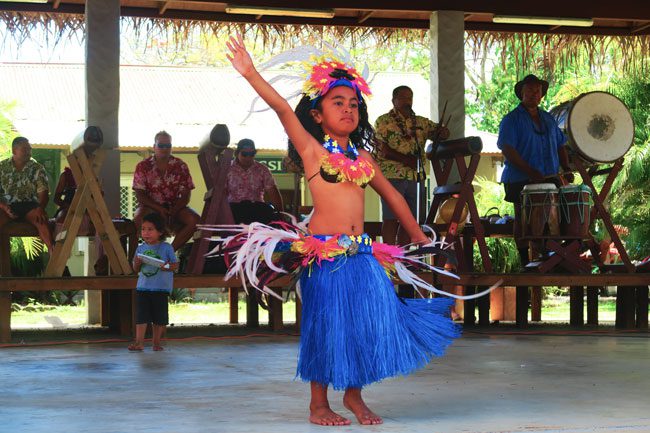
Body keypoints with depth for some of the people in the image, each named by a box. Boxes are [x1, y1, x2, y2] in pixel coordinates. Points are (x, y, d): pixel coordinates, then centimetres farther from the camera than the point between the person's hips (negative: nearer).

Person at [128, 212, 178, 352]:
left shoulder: (166, 248, -4)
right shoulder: (141, 248, 6)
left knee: (159, 317, 6)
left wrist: (167, 267, -20)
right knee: (141, 315, -4)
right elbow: (136, 269, 12)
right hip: (143, 287, 2)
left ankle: (156, 342, 18)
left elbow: (176, 265, 0)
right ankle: (139, 342, -6)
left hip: (161, 288, -2)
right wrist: (137, 264, -10)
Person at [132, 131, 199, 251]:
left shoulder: (180, 166, 4)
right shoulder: (143, 167, 0)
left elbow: (185, 196, 0)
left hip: (174, 207, 2)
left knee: (195, 220, -26)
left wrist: (174, 211, -19)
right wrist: (159, 209, -20)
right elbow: (140, 195, -6)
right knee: (139, 218, -36)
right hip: (151, 207, -2)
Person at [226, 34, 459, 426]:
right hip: (325, 254, -5)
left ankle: (353, 393, 20)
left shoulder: (361, 155, 14)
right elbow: (282, 107, -13)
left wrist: (417, 234, 29)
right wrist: (252, 74, -23)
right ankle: (319, 402, 15)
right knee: (328, 325, 1)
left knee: (369, 320, 3)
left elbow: (391, 194, 24)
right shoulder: (312, 150, -2)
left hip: (361, 254, 5)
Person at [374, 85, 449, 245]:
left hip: (416, 177, 5)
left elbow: (439, 133, 18)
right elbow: (381, 149, -7)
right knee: (391, 219, -4)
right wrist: (404, 159, -18)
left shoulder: (421, 123, 16)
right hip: (392, 176, -5)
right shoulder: (383, 121, 1)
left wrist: (442, 132, -8)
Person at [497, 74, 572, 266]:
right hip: (522, 182, -6)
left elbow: (560, 145, 23)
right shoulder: (512, 119, -3)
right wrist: (530, 171, -23)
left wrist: (566, 168, 5)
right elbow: (507, 149, -14)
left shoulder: (548, 119, 17)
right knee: (523, 220, -3)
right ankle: (525, 262, 1)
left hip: (549, 179, 6)